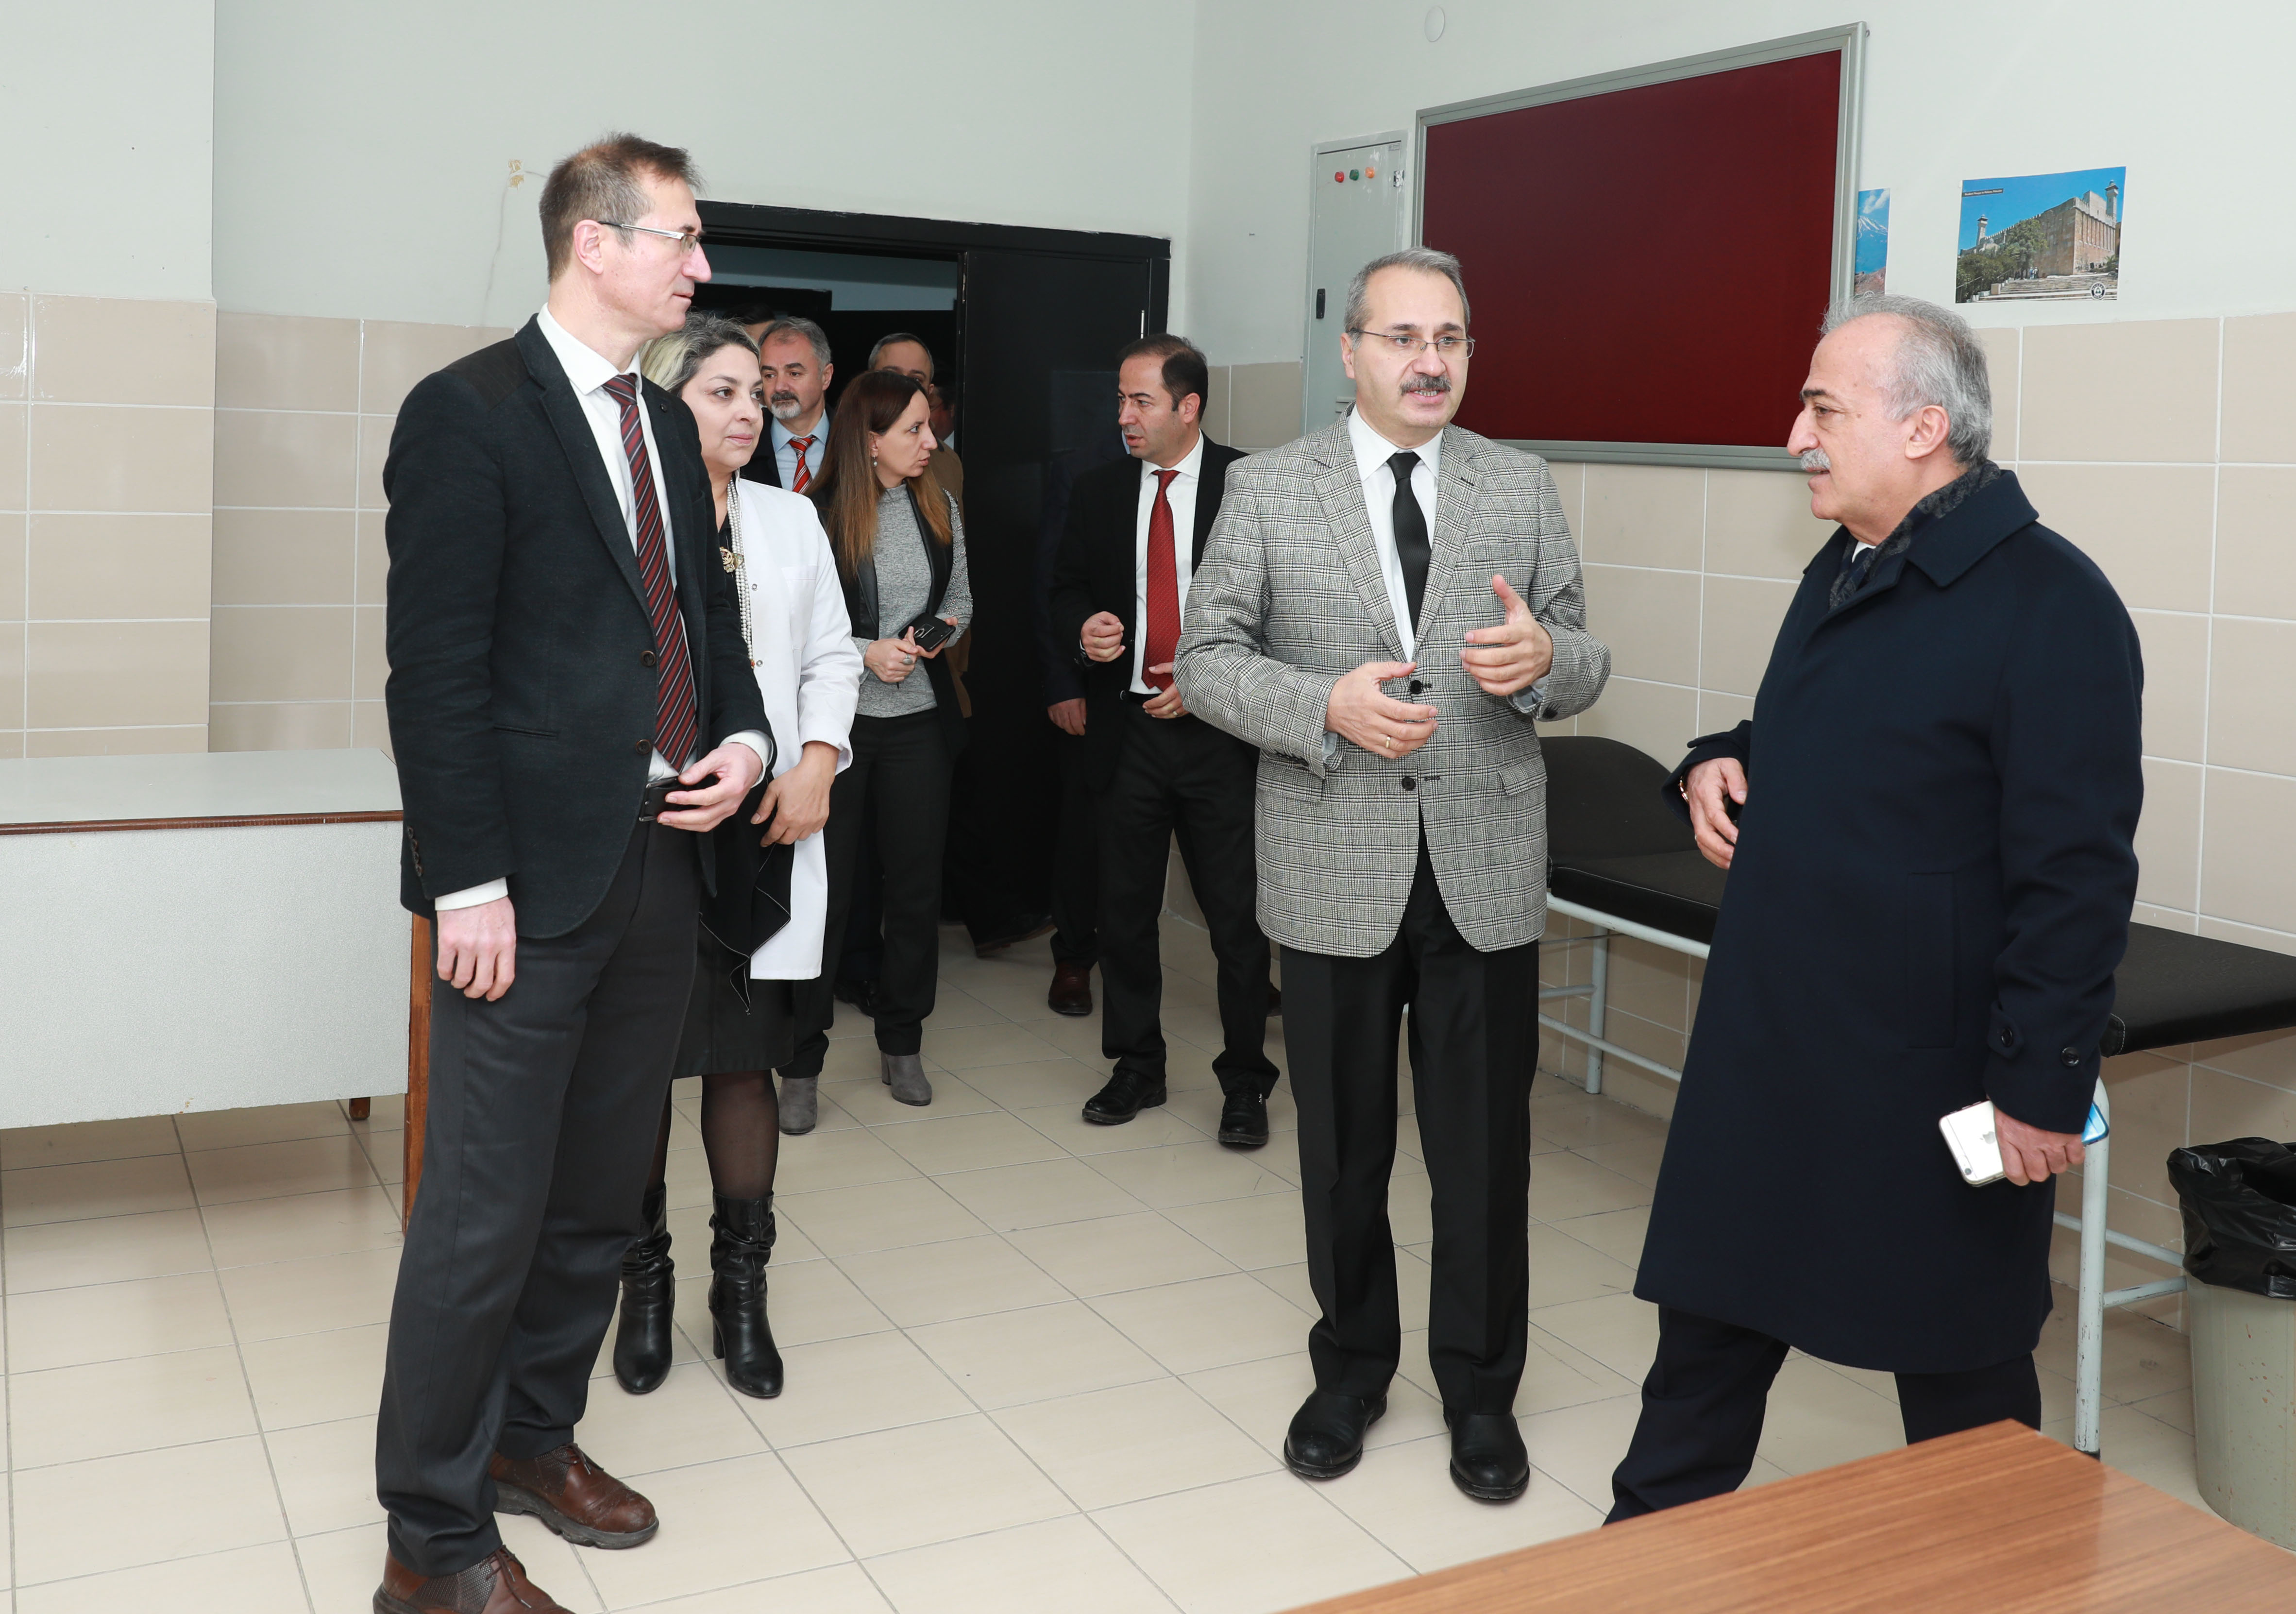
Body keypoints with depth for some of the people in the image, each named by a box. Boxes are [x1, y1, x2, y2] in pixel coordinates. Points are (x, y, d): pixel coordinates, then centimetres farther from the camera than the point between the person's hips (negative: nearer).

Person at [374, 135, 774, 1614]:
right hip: (535, 881, -7)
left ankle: (536, 1436, 36)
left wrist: (746, 742, 4)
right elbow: (435, 670, -13)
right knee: (484, 1219, 0)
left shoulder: (667, 421, 15)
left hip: (663, 868, 8)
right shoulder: (468, 412, -8)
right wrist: (470, 883, -16)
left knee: (601, 1199, 17)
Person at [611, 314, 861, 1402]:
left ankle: (741, 1289, 19)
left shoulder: (790, 520, 12)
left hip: (763, 831, 3)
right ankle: (645, 1280, 22)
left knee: (745, 1059, 6)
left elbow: (832, 658, 13)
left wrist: (816, 766, -2)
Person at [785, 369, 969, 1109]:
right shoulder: (818, 515, -10)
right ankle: (801, 1060, 14)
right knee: (824, 893, 1)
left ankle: (902, 1044, 27)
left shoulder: (940, 508, 5)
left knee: (917, 888, 10)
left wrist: (937, 629, -5)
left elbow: (962, 597, 15)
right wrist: (865, 653, -16)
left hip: (917, 719, 5)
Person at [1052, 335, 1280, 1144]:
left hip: (1222, 731, -3)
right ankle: (1137, 1066, 27)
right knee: (1124, 911, 11)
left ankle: (1245, 1082, 17)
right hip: (1129, 734, 4)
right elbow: (1068, 587, 15)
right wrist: (1084, 626, -8)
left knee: (1239, 918, 2)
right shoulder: (1097, 492, 7)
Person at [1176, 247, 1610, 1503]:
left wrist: (1543, 658, -18)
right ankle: (1351, 1366, 33)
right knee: (1342, 1142, 13)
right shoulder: (1269, 490, 0)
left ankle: (1480, 1387, 27)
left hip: (1485, 871, 1)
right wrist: (1326, 708, -18)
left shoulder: (1524, 490, 6)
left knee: (1484, 1143, 8)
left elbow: (1582, 667, 7)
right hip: (1336, 870, -1)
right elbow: (1207, 659, -1)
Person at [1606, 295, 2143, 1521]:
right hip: (1767, 1046, 8)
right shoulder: (1842, 574, 11)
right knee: (1708, 1323, 17)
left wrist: (2041, 1084, -20)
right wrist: (1721, 764, 4)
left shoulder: (2049, 603, -17)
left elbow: (2076, 870, -19)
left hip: (1928, 1075, -8)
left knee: (1960, 1372, 11)